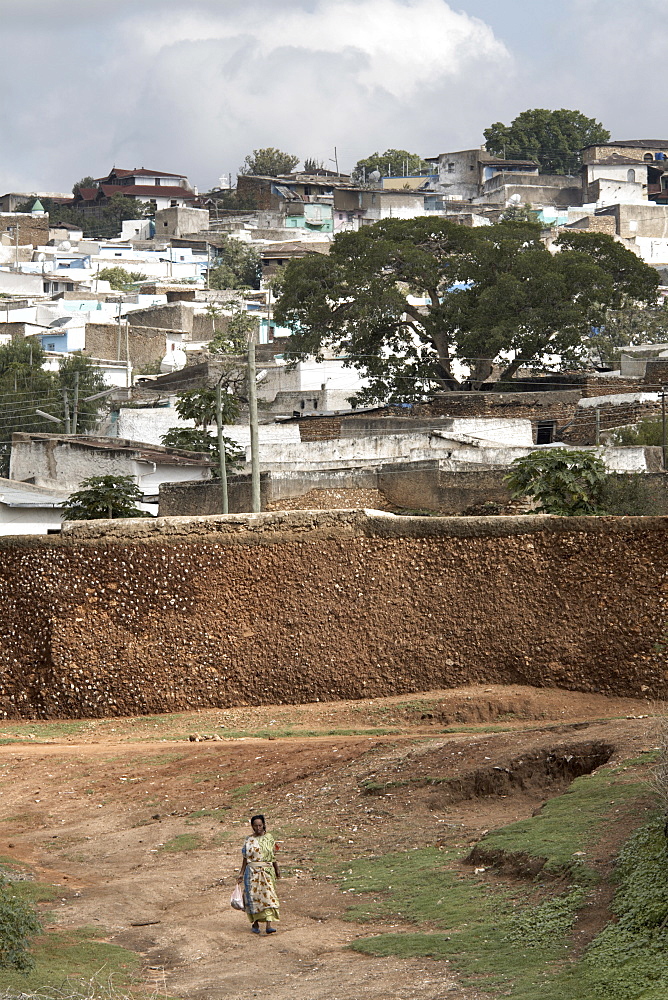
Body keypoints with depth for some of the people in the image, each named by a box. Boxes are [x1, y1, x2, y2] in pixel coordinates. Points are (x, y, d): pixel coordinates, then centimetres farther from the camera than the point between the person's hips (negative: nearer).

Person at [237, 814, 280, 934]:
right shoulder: (249, 840, 3)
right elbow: (245, 859, 5)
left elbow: (273, 856, 15)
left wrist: (277, 870, 20)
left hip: (267, 871, 0)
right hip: (252, 871, 0)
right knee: (253, 896, 0)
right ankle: (255, 923, 14)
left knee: (268, 895, -10)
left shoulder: (269, 838, 7)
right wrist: (241, 874, 0)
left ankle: (269, 924, -18)